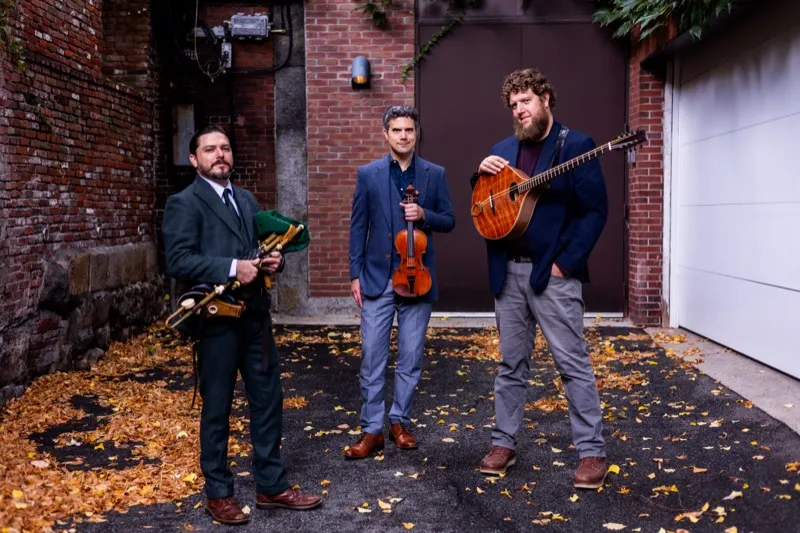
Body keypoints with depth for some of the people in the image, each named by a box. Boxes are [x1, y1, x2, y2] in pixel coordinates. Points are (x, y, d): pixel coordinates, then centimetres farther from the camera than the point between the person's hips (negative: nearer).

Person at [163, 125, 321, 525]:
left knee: (268, 402, 12)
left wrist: (273, 259, -1)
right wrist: (231, 268, -24)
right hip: (216, 319, -7)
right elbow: (178, 260, -18)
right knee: (217, 409, 7)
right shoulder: (184, 203, -7)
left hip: (256, 315, 7)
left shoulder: (247, 200, 16)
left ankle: (271, 486, 25)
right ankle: (218, 493, 23)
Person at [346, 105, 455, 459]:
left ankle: (399, 422, 24)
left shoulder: (435, 174, 5)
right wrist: (355, 274, -2)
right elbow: (358, 227, 3)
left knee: (410, 358, 8)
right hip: (377, 278, -1)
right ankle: (371, 430, 11)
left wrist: (424, 214, -14)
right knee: (372, 357, 1)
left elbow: (449, 221, 7)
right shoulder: (368, 174, 3)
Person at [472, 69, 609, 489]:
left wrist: (565, 262, -14)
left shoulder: (575, 144, -4)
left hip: (552, 273, -5)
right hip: (508, 271, 5)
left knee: (573, 363, -1)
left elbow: (596, 210, -9)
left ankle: (592, 453, 9)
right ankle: (504, 443, 23)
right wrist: (482, 175, -3)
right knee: (511, 363, 13)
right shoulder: (502, 150, 12)